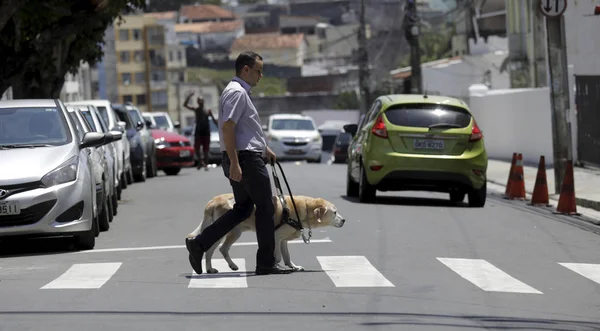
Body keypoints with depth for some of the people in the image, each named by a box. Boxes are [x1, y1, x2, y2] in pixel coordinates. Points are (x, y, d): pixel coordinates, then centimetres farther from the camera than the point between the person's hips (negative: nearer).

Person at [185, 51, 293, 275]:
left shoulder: (239, 91, 20)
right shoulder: (237, 92, -14)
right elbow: (227, 127, -23)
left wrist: (264, 148, 37)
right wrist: (234, 162, -27)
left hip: (242, 157, 10)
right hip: (246, 157, -10)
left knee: (243, 208, 13)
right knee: (265, 208, -3)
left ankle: (199, 243, 5)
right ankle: (266, 263, 1)